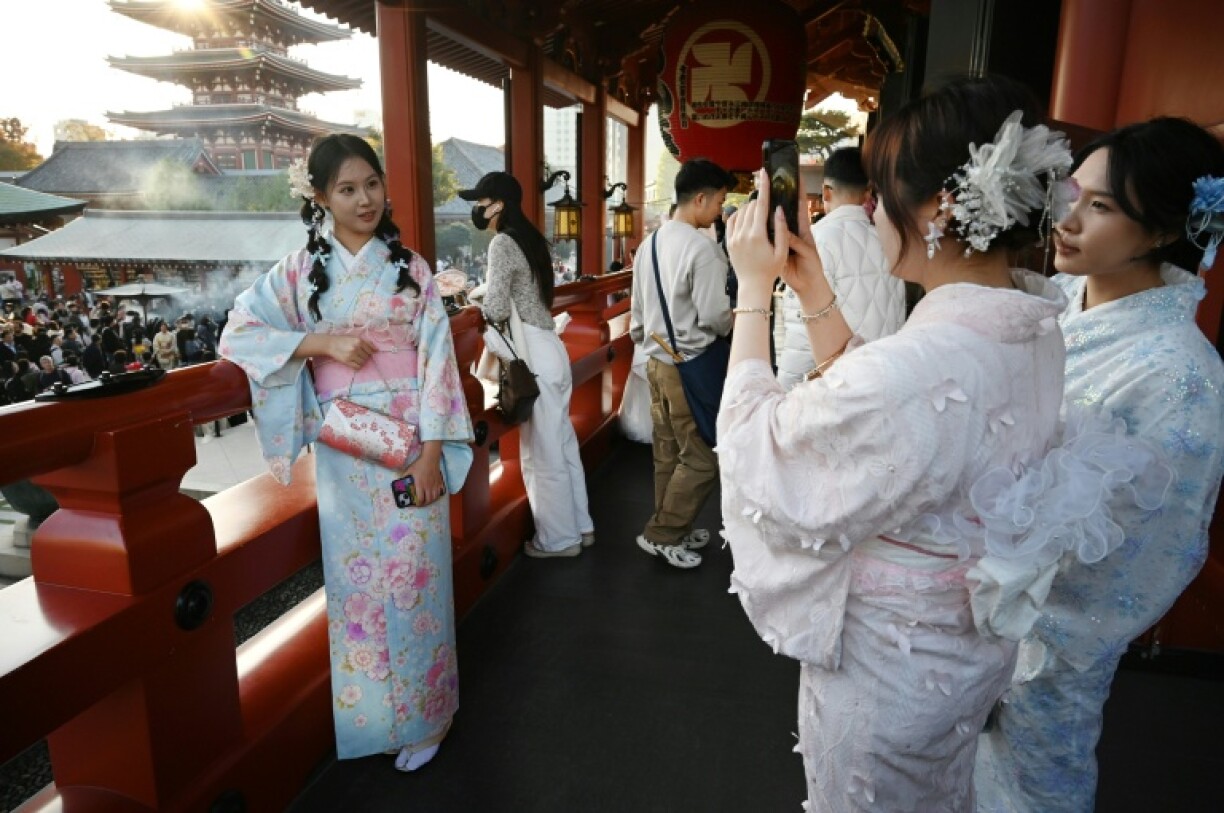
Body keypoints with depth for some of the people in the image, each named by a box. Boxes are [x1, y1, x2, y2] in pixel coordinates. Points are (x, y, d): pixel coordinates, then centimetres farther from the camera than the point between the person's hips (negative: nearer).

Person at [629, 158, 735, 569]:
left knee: (668, 453, 17)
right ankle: (660, 534, 11)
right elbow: (714, 317, -19)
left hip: (657, 362, 9)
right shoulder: (703, 248, -18)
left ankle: (672, 529, 30)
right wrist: (735, 321, 2)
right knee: (702, 458, 5)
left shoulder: (651, 244, 8)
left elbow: (637, 311, 14)